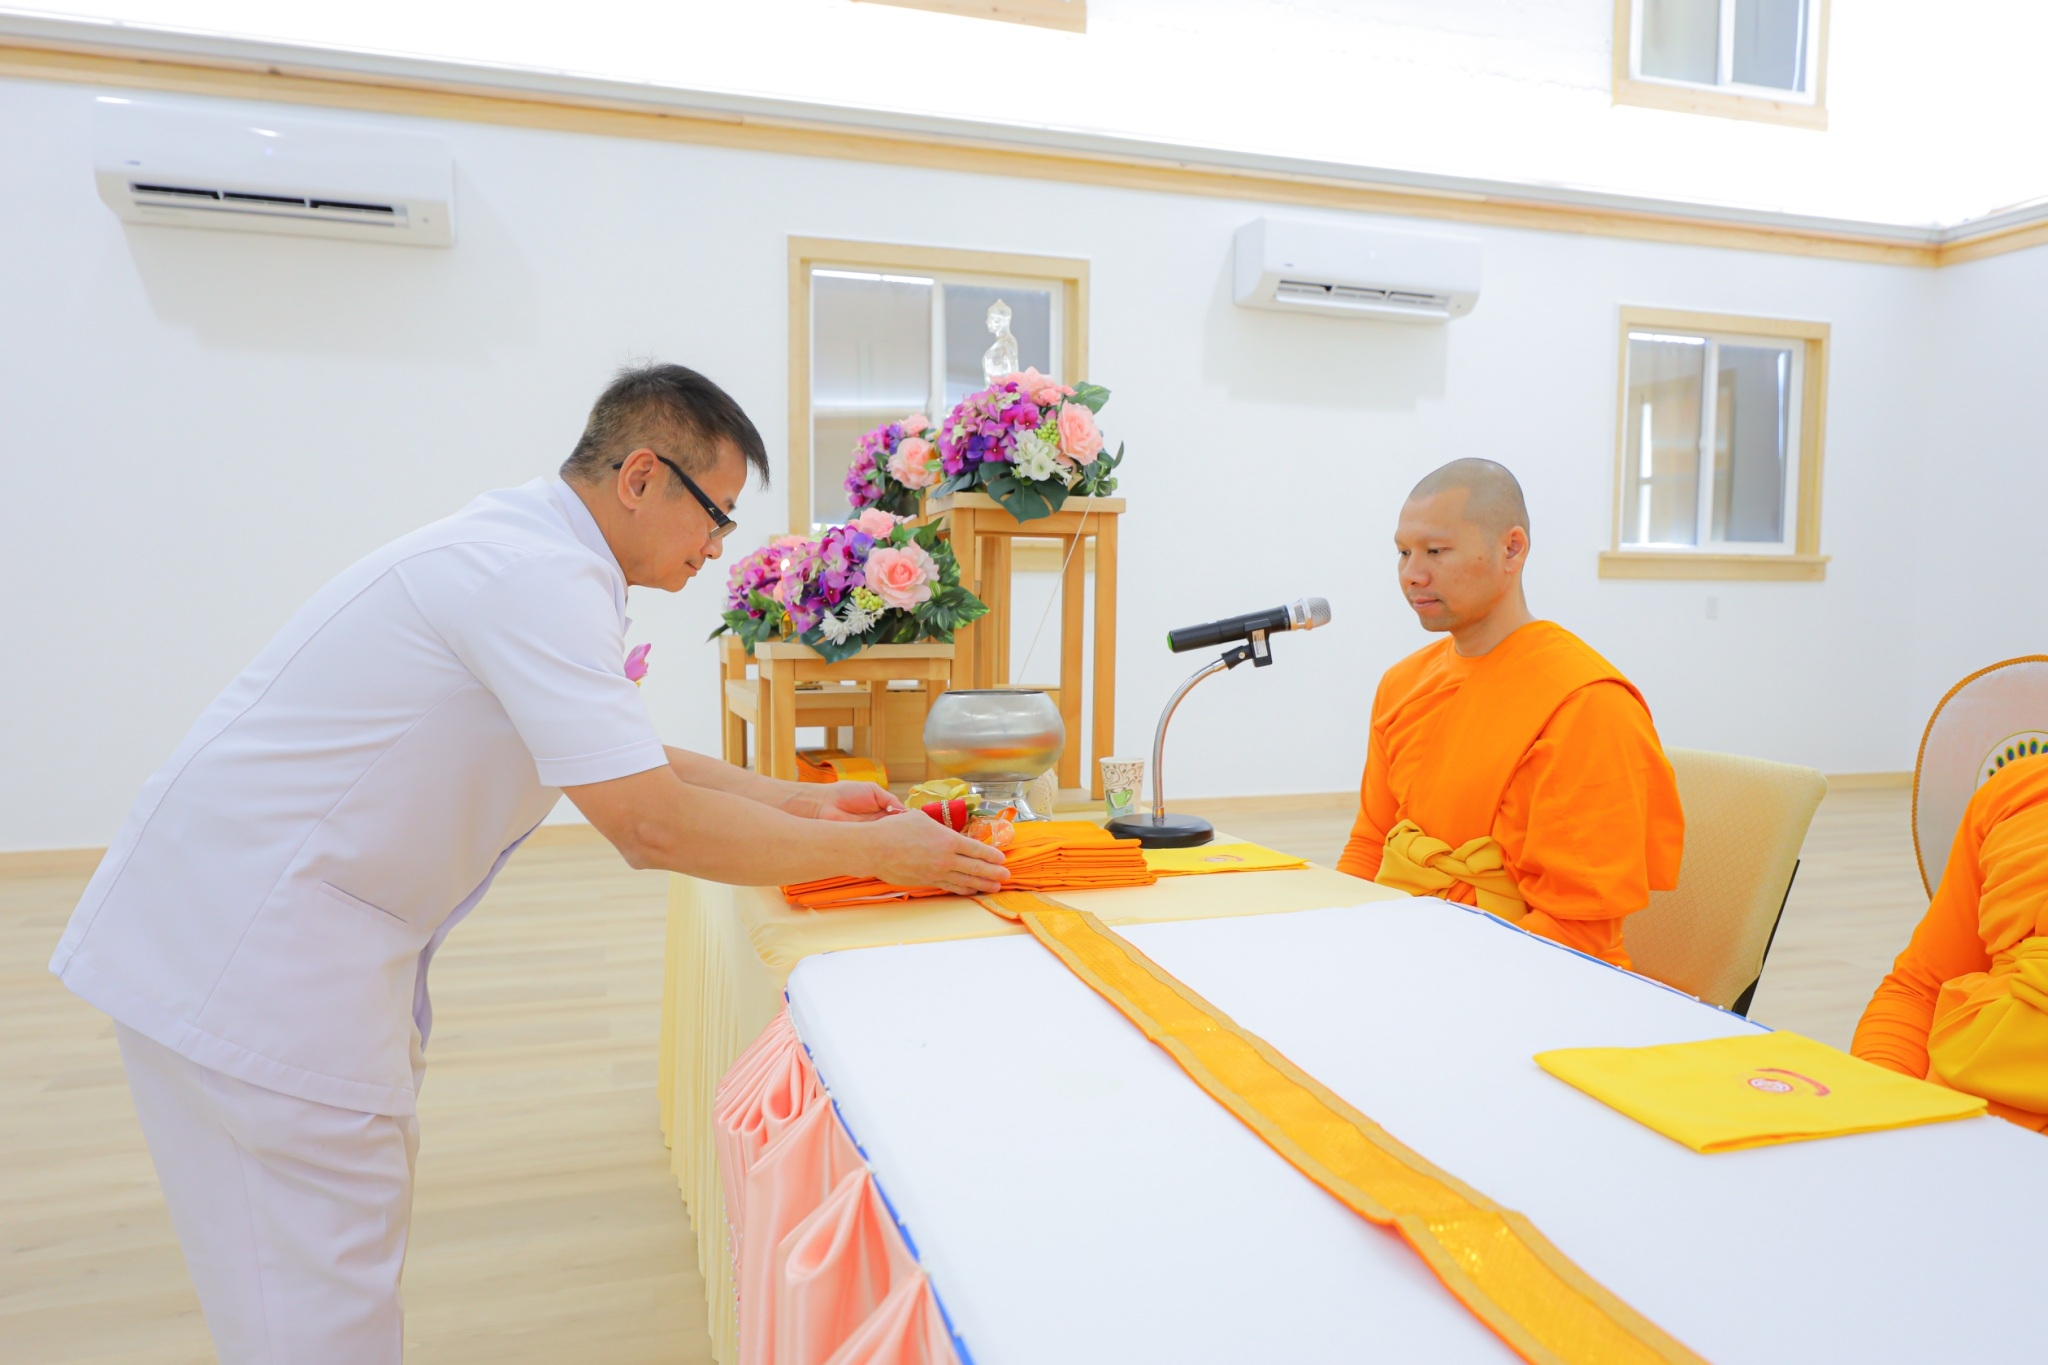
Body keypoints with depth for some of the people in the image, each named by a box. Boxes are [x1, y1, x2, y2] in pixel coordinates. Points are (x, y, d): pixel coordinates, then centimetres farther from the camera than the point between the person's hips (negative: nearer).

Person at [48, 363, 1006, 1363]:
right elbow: (651, 826, -27)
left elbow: (622, 757, 18)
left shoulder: (525, 548, 9)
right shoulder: (536, 577, -23)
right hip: (250, 949, -10)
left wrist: (796, 800, 12)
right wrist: (876, 851, -17)